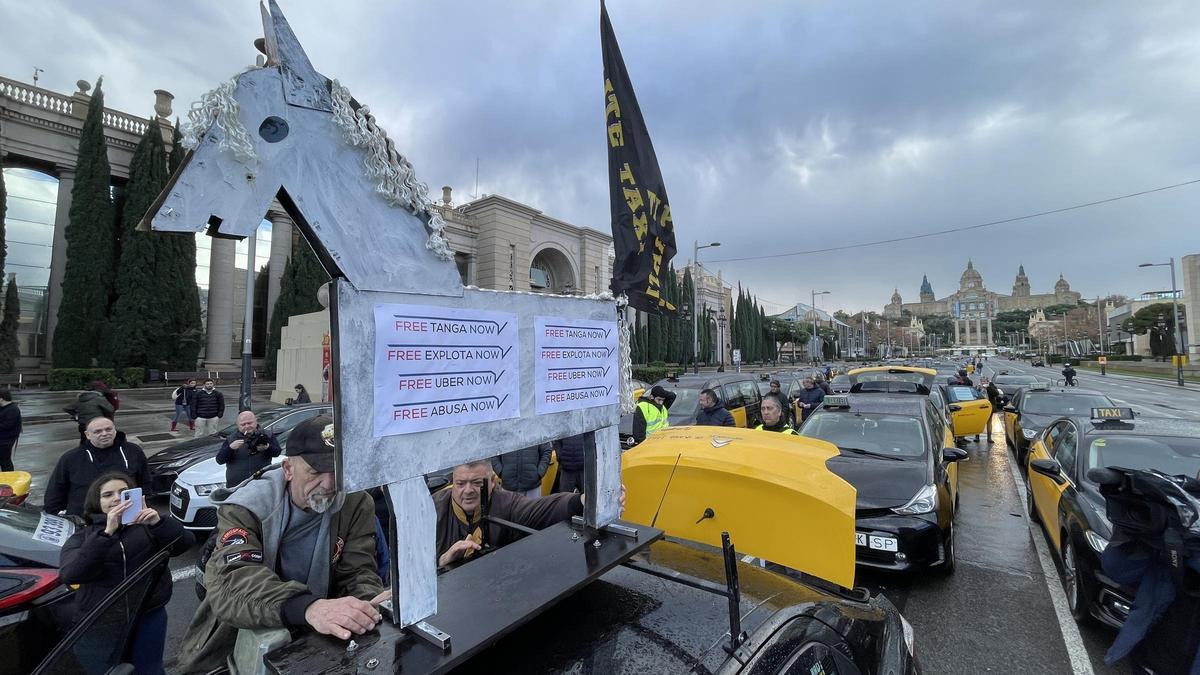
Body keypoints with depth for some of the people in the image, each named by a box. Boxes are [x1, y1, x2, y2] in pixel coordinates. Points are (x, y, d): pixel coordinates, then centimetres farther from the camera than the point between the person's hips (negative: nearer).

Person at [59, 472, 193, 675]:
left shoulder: (146, 526, 0)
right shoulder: (82, 537, 3)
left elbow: (185, 543, -12)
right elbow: (68, 574, -15)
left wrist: (158, 523, -28)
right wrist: (107, 532, -27)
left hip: (149, 615, 0)